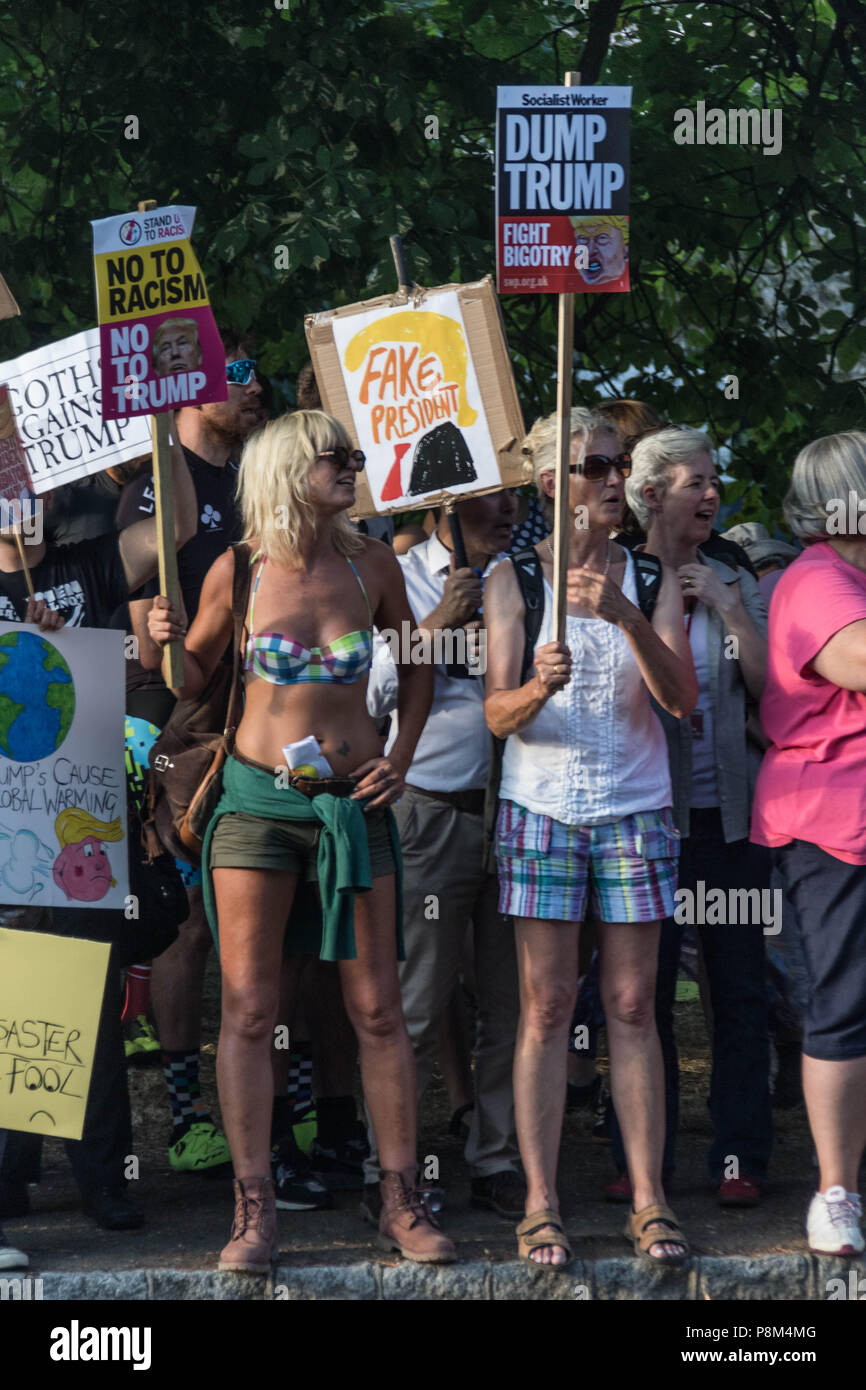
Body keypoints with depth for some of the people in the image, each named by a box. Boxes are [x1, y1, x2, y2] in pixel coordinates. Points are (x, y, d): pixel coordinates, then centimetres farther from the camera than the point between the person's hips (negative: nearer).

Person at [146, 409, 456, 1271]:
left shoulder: (371, 566, 2)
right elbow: (194, 678, 10)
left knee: (378, 1009, 2)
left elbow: (415, 664, 18)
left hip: (354, 804, 1)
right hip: (258, 801, -1)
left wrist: (401, 758, 8)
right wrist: (169, 643, -11)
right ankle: (254, 1210, 3)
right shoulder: (238, 571, -3)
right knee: (248, 1007, -2)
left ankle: (401, 1203, 10)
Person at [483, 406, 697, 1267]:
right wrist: (538, 687, -27)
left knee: (632, 1007, 2)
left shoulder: (652, 579, 5)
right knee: (546, 1009, -2)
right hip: (541, 808, -1)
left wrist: (626, 617, -23)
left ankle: (649, 1201, 5)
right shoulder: (512, 580, 1)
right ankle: (540, 1205, 2)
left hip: (635, 808, 1)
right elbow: (497, 713, -5)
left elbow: (682, 698, -8)